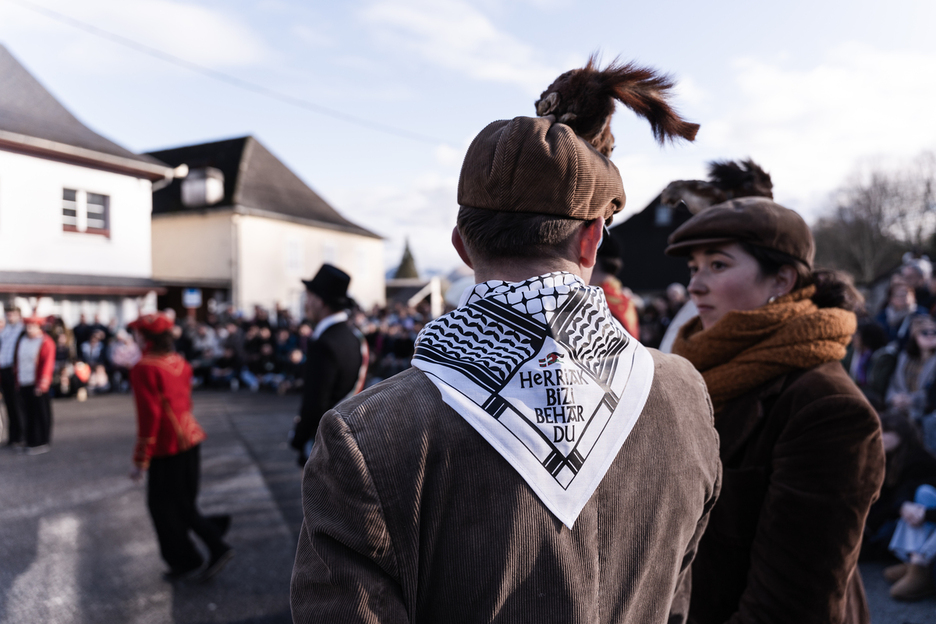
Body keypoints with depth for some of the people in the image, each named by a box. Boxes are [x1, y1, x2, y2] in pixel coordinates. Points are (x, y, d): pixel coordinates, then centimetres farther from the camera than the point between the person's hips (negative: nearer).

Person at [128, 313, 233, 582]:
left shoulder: (144, 369, -15)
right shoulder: (180, 362, 8)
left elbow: (149, 416, -19)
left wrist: (140, 461, -14)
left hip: (167, 447, -8)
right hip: (191, 439, 8)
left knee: (163, 507, 10)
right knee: (183, 503, 20)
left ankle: (187, 563, 20)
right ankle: (218, 547, 13)